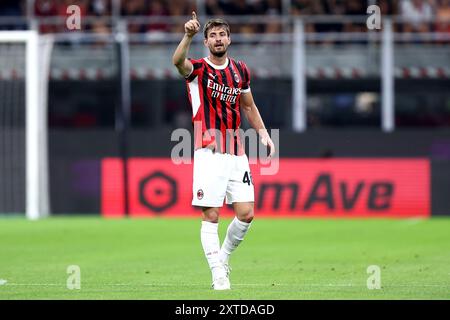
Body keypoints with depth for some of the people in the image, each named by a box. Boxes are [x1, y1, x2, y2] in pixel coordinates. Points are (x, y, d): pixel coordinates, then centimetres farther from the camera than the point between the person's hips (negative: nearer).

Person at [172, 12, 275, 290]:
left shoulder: (240, 70, 12)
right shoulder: (197, 69, -3)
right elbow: (178, 61, -27)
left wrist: (263, 132, 12)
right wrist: (189, 36, -44)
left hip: (237, 153, 4)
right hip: (209, 153, -4)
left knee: (246, 214, 0)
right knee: (211, 216, -6)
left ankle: (223, 255, 23)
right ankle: (218, 273, 0)